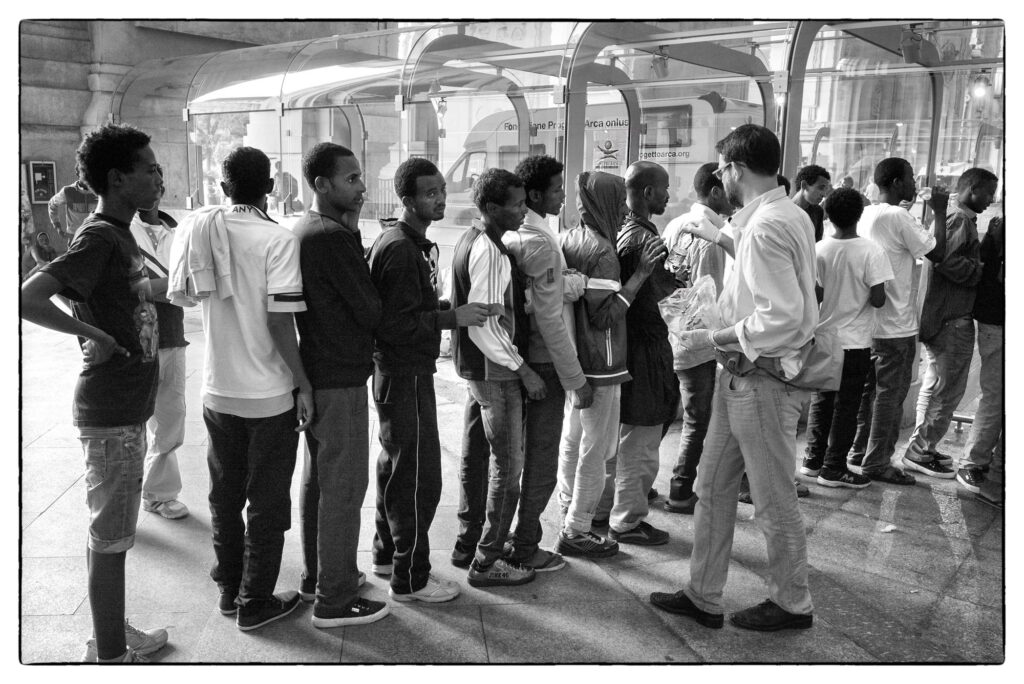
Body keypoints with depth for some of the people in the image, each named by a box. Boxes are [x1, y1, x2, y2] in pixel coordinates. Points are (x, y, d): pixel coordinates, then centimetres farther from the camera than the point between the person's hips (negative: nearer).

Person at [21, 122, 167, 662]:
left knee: (113, 531, 19)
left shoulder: (118, 234, 10)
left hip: (127, 406, 9)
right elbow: (28, 298, -28)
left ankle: (113, 636, 33)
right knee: (110, 537, 2)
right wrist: (92, 335, -21)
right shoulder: (99, 238, -18)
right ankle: (110, 657, 15)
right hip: (110, 413, -9)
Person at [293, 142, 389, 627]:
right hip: (341, 377, -10)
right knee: (344, 485, -2)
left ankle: (316, 577, 32)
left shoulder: (303, 229, 12)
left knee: (317, 476, 18)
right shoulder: (334, 236, -19)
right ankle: (334, 600, 8)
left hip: (314, 372, 10)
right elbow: (370, 310, -16)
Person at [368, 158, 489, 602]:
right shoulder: (401, 249, -20)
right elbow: (395, 324, -25)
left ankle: (386, 553, 35)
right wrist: (454, 317, -22)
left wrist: (452, 308, 8)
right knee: (418, 474, -3)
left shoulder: (412, 242, 13)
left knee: (395, 465, 20)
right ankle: (410, 579, 8)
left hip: (401, 372, 11)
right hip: (405, 376, -11)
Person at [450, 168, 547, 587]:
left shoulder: (473, 241, 10)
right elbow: (484, 326, -25)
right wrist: (522, 369, -18)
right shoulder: (489, 252, -21)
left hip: (478, 368, 10)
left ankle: (471, 541, 32)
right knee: (508, 466, -2)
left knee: (477, 456, 18)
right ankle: (487, 563, 7)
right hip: (496, 372, -10)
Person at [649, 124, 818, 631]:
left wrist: (715, 338, -16)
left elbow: (781, 319, -27)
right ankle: (703, 597, 28)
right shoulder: (789, 215, 9)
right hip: (741, 375, 10)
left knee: (774, 502, 9)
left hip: (763, 378, -10)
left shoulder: (766, 227, -21)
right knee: (713, 489, 16)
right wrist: (728, 240, 16)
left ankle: (792, 604, 30)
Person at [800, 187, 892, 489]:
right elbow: (878, 300, -16)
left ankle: (813, 459, 22)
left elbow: (814, 296, -6)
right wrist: (861, 295, 4)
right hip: (855, 340, -3)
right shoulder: (871, 252, -14)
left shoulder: (819, 249, -6)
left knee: (821, 399, 16)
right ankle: (834, 468, 12)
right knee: (846, 405, 6)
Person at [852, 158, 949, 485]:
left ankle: (860, 451, 26)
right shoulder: (899, 217, -17)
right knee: (890, 393, 1)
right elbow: (938, 253, -13)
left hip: (869, 319, 8)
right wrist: (940, 212, -5)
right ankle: (878, 462, 8)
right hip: (896, 324, -8)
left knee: (868, 388, 16)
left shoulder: (866, 214, 7)